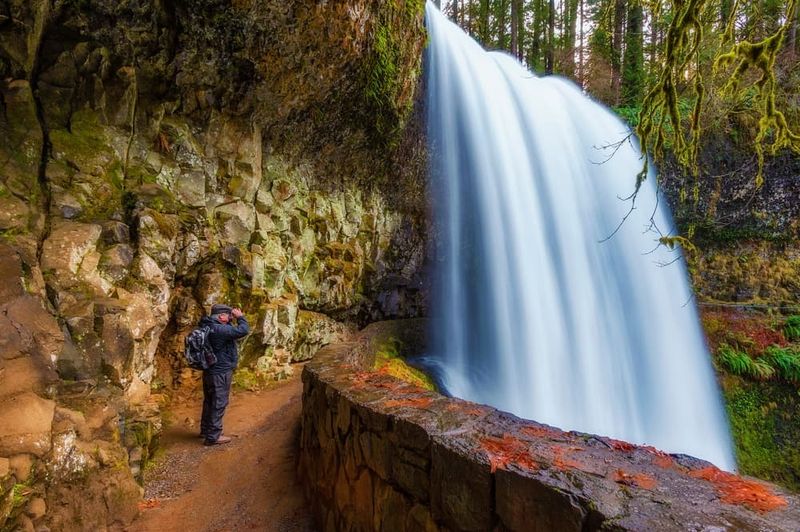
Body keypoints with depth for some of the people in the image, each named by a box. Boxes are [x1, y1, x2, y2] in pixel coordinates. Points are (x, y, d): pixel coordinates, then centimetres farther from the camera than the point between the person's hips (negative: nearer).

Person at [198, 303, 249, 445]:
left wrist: (230, 320, 4)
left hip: (210, 371, 10)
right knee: (219, 403, 1)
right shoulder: (220, 330, -26)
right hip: (220, 373, -10)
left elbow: (230, 332, 20)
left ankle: (205, 429, 36)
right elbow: (243, 330, -30)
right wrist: (240, 317, -14)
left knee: (209, 401, 22)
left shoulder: (208, 327, 6)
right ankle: (213, 436, 9)